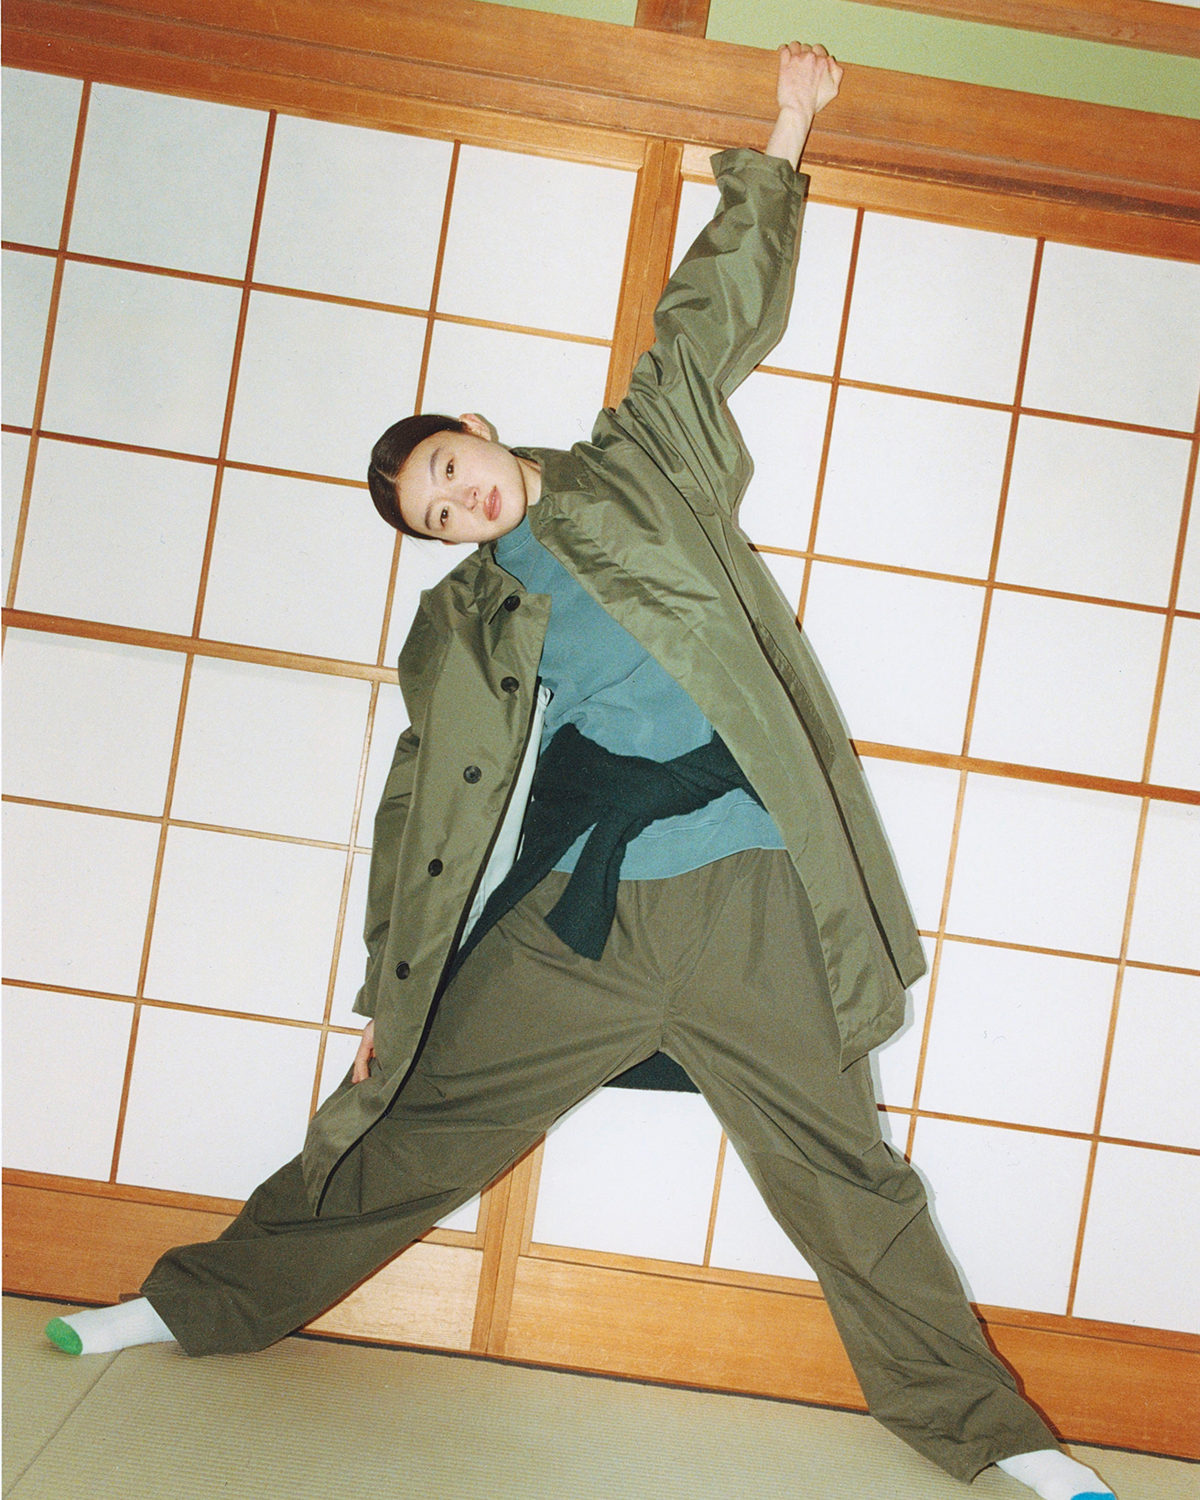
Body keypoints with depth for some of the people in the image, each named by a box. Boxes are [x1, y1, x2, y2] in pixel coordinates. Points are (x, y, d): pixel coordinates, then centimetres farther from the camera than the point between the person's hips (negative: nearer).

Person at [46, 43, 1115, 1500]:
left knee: (847, 1177, 6)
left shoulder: (644, 463, 11)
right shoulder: (458, 627, 12)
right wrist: (387, 996, 11)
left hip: (746, 902, -1)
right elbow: (425, 817, 12)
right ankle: (200, 1304, 23)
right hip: (574, 918, 1)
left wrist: (779, 134, 14)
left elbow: (715, 311, 15)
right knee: (413, 1124, 6)